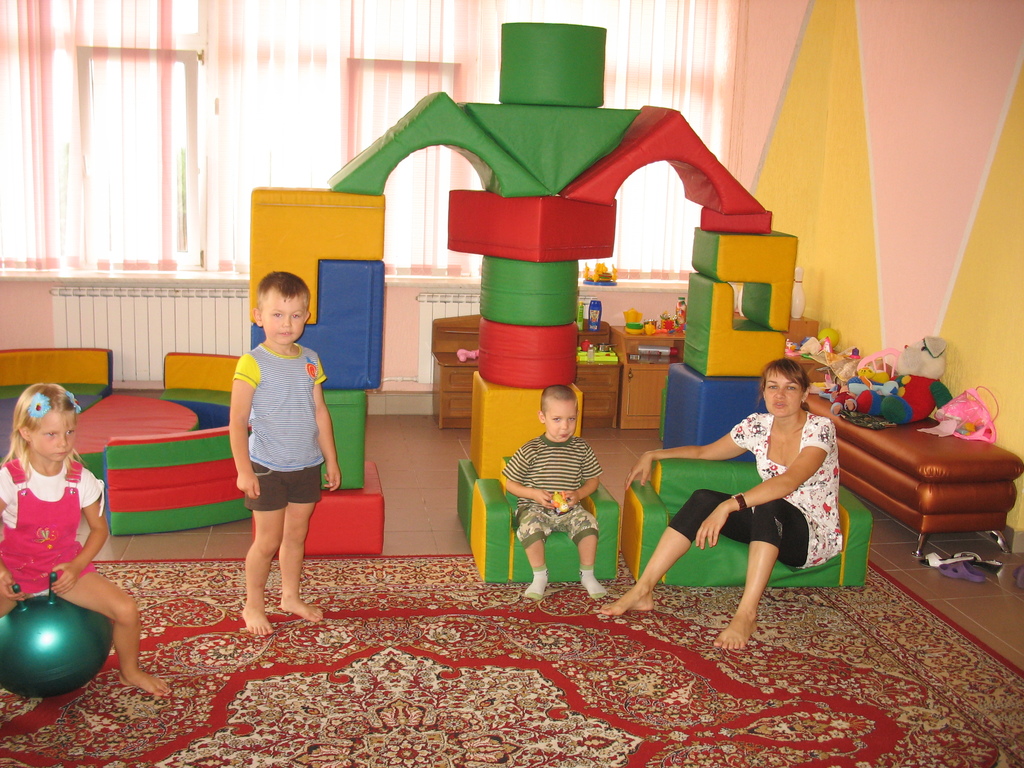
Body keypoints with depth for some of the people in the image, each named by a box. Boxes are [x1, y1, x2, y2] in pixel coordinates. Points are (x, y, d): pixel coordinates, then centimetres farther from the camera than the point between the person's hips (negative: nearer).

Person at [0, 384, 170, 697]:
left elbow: (99, 528, 1)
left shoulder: (81, 479, -9)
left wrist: (77, 566, -11)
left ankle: (130, 671, 14)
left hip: (66, 567, 2)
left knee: (127, 610, -14)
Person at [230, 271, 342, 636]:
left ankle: (290, 596, 34)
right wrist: (244, 470, -17)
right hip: (267, 468, -5)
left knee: (296, 535, 16)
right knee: (267, 541, 4)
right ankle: (253, 605, 22)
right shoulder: (253, 364, -13)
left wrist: (331, 460, 11)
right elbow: (237, 421, -13)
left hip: (307, 466, 5)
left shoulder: (310, 361, 3)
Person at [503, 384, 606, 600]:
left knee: (588, 522, -26)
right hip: (535, 508, -2)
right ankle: (540, 577, -12)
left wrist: (579, 494, -8)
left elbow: (593, 479, 12)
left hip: (570, 509, 2)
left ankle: (587, 575, -6)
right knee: (530, 526, -33)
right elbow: (510, 484, -1)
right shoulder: (530, 451, -6)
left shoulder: (582, 449, 2)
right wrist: (534, 494, -15)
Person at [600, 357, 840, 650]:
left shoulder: (820, 429, -18)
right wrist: (652, 455, 8)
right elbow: (704, 452, 15)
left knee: (769, 507, -38)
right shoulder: (757, 426, 0)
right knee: (703, 499, -19)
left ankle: (747, 614, -38)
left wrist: (729, 505, -43)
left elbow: (789, 481, -34)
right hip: (771, 524, 5)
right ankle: (642, 591, -23)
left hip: (815, 536, -5)